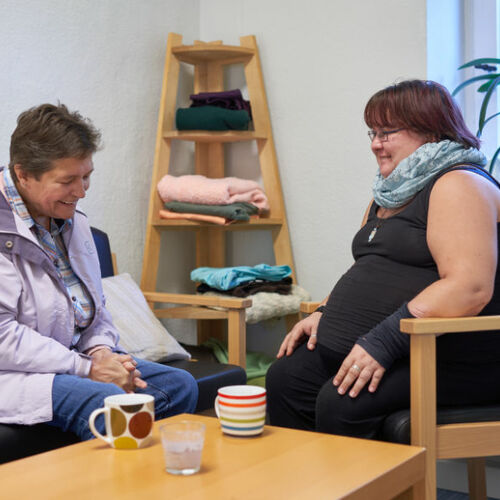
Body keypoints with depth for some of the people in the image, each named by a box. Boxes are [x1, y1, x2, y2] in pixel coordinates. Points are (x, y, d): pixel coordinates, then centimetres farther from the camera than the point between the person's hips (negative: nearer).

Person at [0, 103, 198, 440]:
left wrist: (101, 351, -2)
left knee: (180, 385, -5)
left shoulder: (71, 219, 13)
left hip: (72, 360, 9)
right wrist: (87, 369, -20)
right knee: (108, 401, -32)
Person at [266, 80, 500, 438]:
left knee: (341, 404, -28)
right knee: (286, 377, -8)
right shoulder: (389, 195, 20)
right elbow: (367, 271, 27)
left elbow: (470, 288, -24)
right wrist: (324, 315, 8)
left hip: (447, 360, -9)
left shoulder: (458, 185, -11)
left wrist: (384, 341, -27)